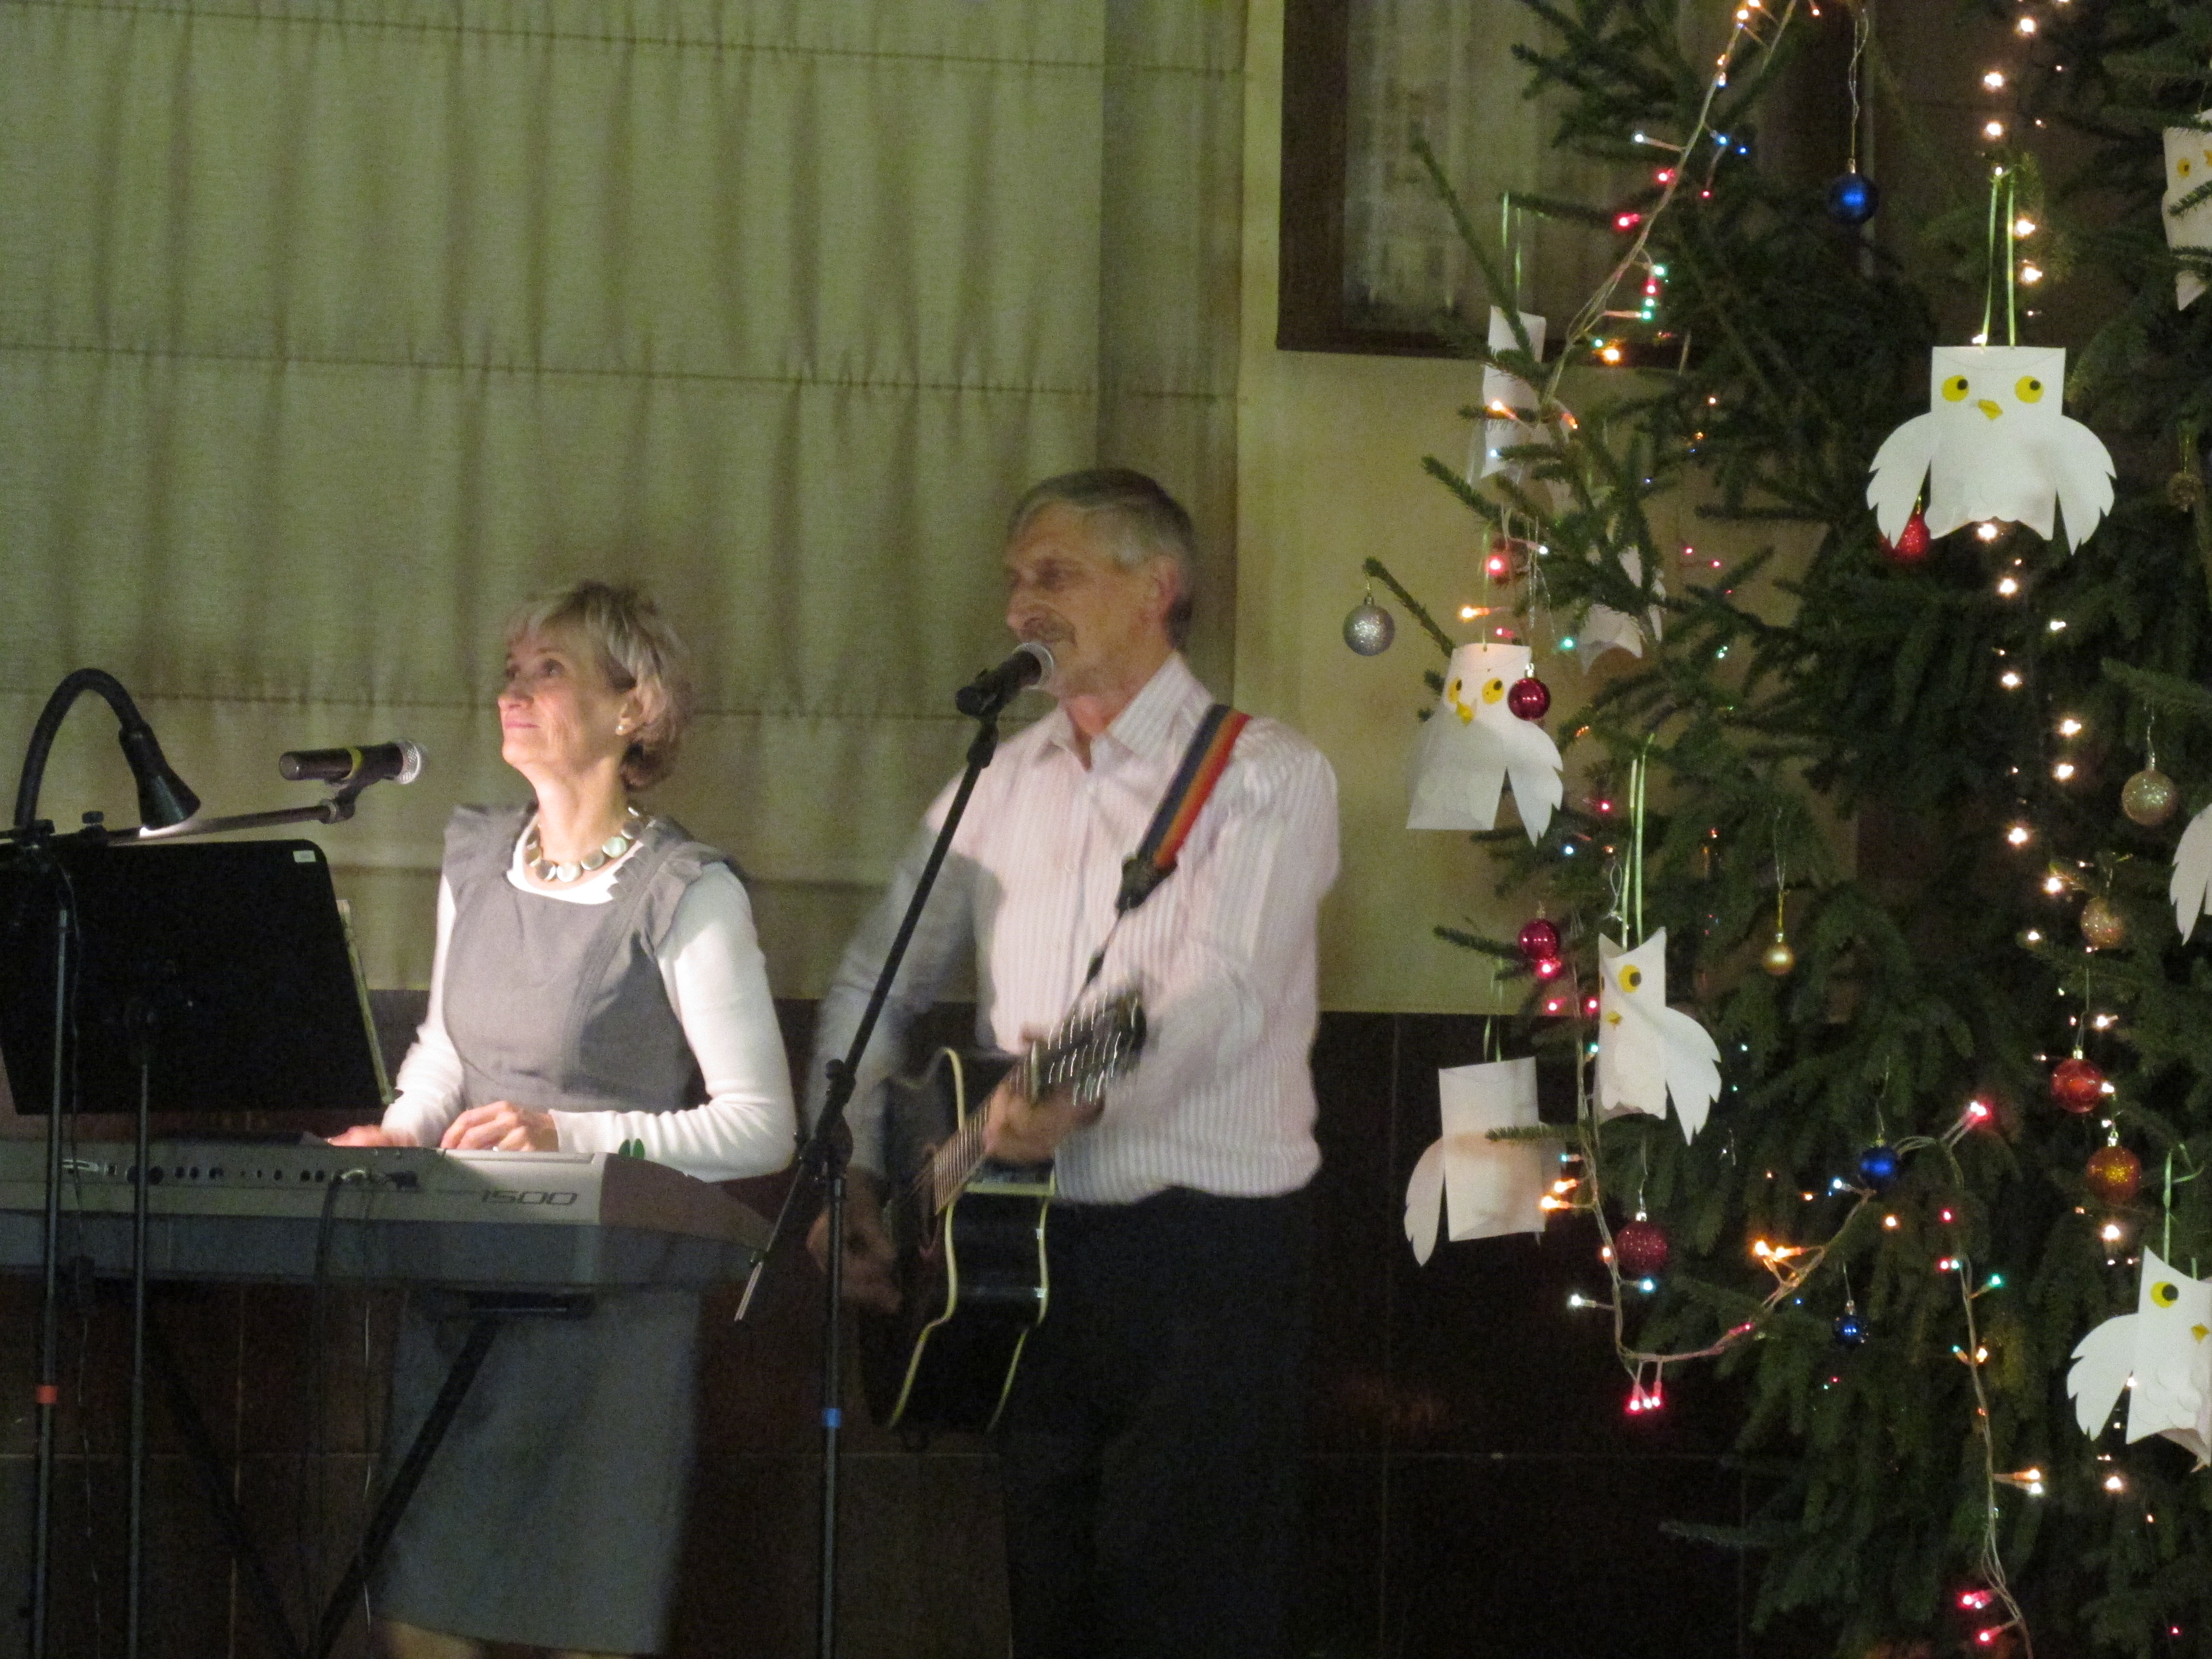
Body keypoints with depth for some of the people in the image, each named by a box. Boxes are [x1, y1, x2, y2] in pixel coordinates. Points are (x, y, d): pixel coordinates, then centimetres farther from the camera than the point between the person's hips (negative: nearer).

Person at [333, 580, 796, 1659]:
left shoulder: (687, 896, -11)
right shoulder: (476, 859, 9)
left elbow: (760, 1125, -14)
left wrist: (570, 1134, -22)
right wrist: (403, 1133, 3)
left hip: (605, 1298, -6)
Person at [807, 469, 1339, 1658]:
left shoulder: (1265, 778, -5)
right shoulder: (1001, 788, 14)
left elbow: (1221, 998, -21)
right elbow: (874, 986, 20)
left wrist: (1087, 1093, -39)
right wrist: (849, 1171, 5)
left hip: (1204, 1251, -6)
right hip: (1034, 1245, 6)